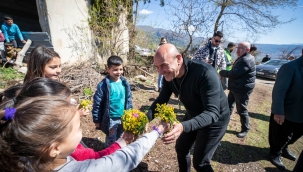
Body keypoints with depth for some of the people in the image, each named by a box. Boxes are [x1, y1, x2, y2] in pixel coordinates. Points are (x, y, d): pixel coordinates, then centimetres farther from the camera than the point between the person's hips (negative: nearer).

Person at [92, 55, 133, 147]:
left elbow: (129, 100, 6)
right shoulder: (103, 85, -16)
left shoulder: (125, 83, -3)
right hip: (110, 119, -4)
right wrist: (97, 120, -6)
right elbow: (97, 104, -11)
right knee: (111, 141, 14)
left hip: (123, 118, 4)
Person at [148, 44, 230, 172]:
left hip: (215, 119, -6)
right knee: (181, 149, 20)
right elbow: (161, 100, -9)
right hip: (193, 116, 6)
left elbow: (212, 112, -39)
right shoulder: (169, 75, -16)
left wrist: (184, 126, -54)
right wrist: (146, 118, -27)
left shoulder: (206, 73, -37)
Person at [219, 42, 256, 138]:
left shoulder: (246, 60, -22)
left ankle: (245, 129, 21)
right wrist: (224, 73, -1)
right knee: (228, 106, 17)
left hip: (242, 89, -10)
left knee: (241, 110, 3)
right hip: (235, 87, 10)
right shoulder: (242, 58, 14)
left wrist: (222, 72, -11)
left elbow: (234, 74, -27)